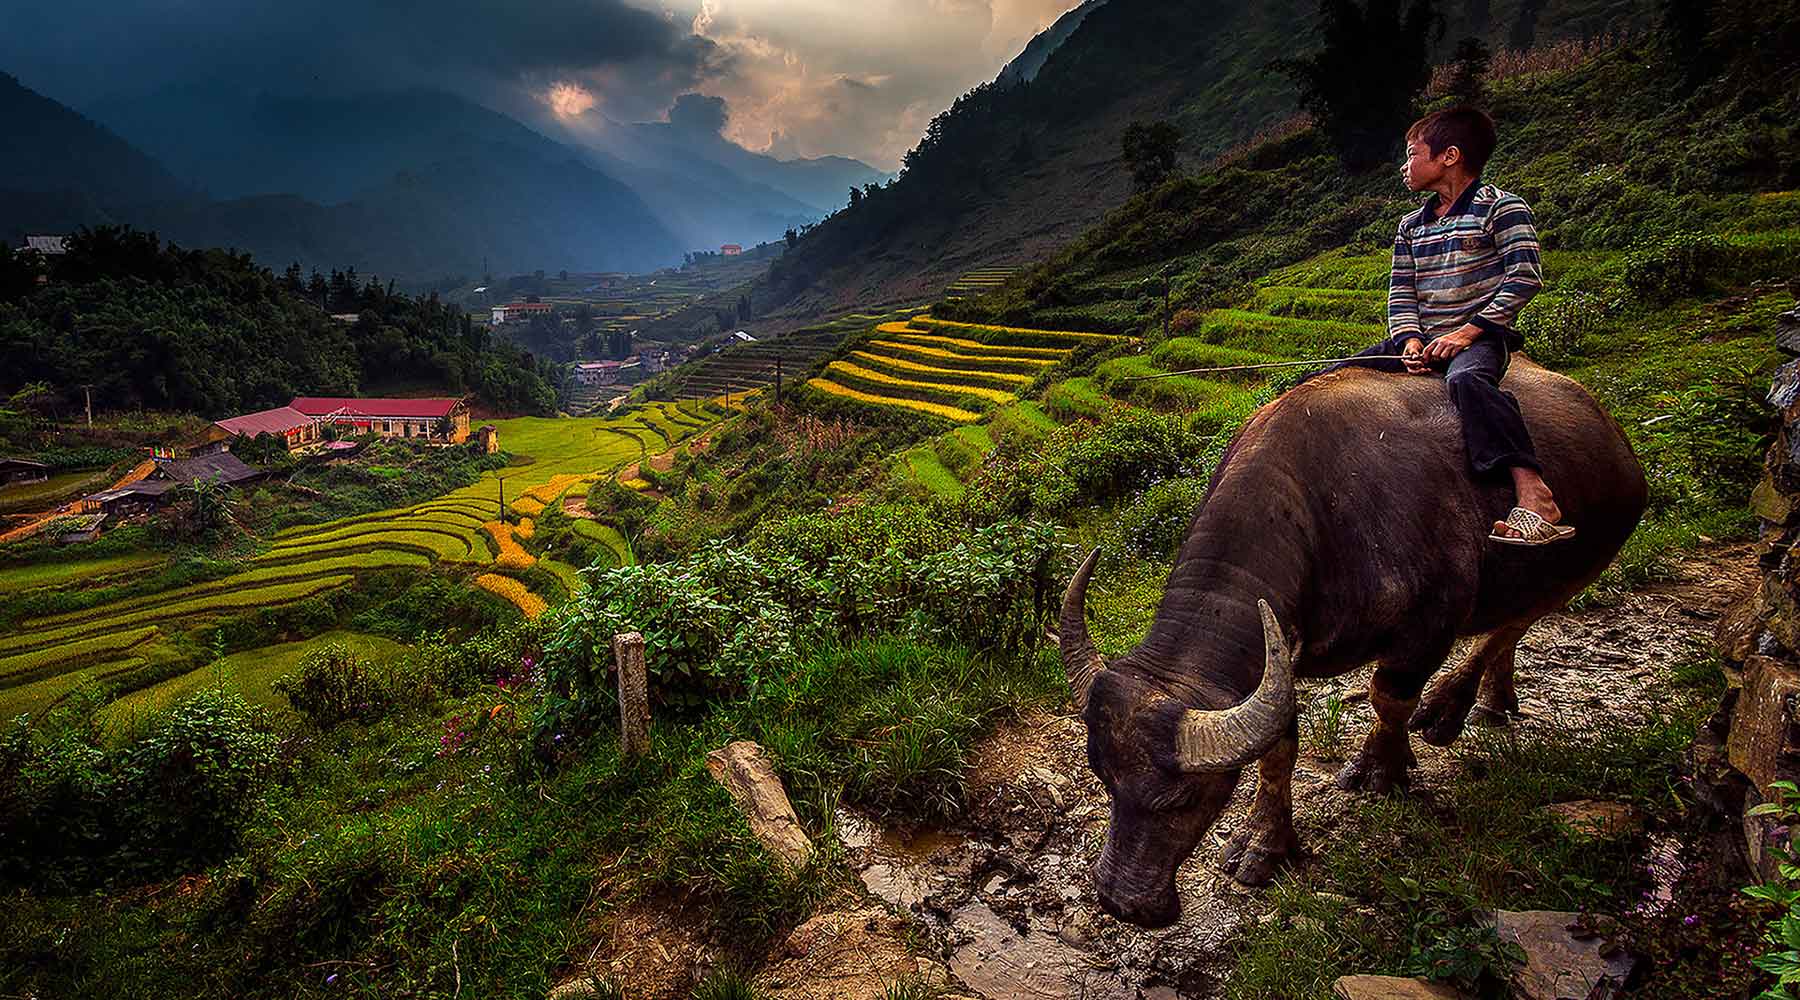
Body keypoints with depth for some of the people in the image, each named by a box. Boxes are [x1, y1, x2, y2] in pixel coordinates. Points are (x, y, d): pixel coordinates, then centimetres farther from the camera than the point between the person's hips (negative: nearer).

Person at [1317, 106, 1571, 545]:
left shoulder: (1501, 207, -1)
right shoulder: (1411, 225, 18)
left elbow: (1525, 277, -9)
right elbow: (1400, 293, 11)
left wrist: (1467, 332, -17)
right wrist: (1410, 340, -9)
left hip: (1480, 336, -7)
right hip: (1421, 339, 7)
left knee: (1465, 379, -41)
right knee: (1324, 381, -5)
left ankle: (1535, 497, -47)